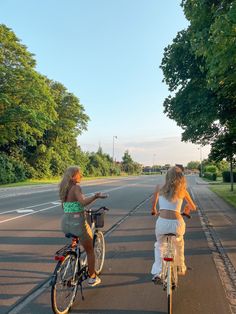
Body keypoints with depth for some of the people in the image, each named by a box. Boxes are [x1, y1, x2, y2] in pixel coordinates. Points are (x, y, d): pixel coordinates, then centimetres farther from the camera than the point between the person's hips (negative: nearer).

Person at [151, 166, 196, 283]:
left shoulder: (159, 188, 6)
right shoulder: (182, 191, 6)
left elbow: (154, 204, 20)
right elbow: (193, 207, 18)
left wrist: (154, 211, 41)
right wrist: (187, 208, 40)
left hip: (162, 222, 0)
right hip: (177, 223, 1)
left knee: (159, 246, 29)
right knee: (179, 245, 34)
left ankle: (157, 273, 19)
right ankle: (181, 268, 49)